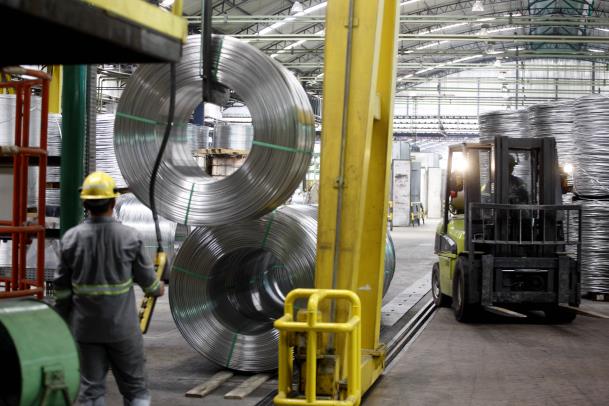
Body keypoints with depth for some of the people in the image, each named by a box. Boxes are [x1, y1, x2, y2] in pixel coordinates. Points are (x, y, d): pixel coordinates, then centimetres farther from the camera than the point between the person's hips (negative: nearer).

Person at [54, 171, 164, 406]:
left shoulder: (71, 238, -6)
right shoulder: (130, 237, -11)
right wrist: (157, 289, 23)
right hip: (123, 327, -2)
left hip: (86, 327, 2)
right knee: (135, 387, 9)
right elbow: (147, 280, 0)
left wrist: (62, 320, 14)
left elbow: (62, 287, 0)